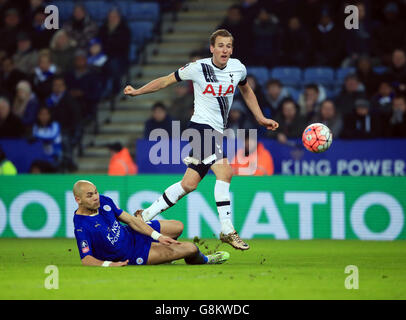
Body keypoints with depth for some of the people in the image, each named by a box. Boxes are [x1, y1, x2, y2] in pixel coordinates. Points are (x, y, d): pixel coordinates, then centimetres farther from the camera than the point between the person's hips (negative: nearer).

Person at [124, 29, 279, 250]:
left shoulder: (238, 68, 4)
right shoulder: (198, 68, -9)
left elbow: (246, 91, 25)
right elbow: (166, 81, 2)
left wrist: (261, 119, 23)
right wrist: (136, 92, -1)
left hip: (217, 131, 6)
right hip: (201, 126, -6)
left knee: (189, 184, 8)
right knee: (224, 172, -23)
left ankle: (145, 216, 20)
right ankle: (227, 230, -19)